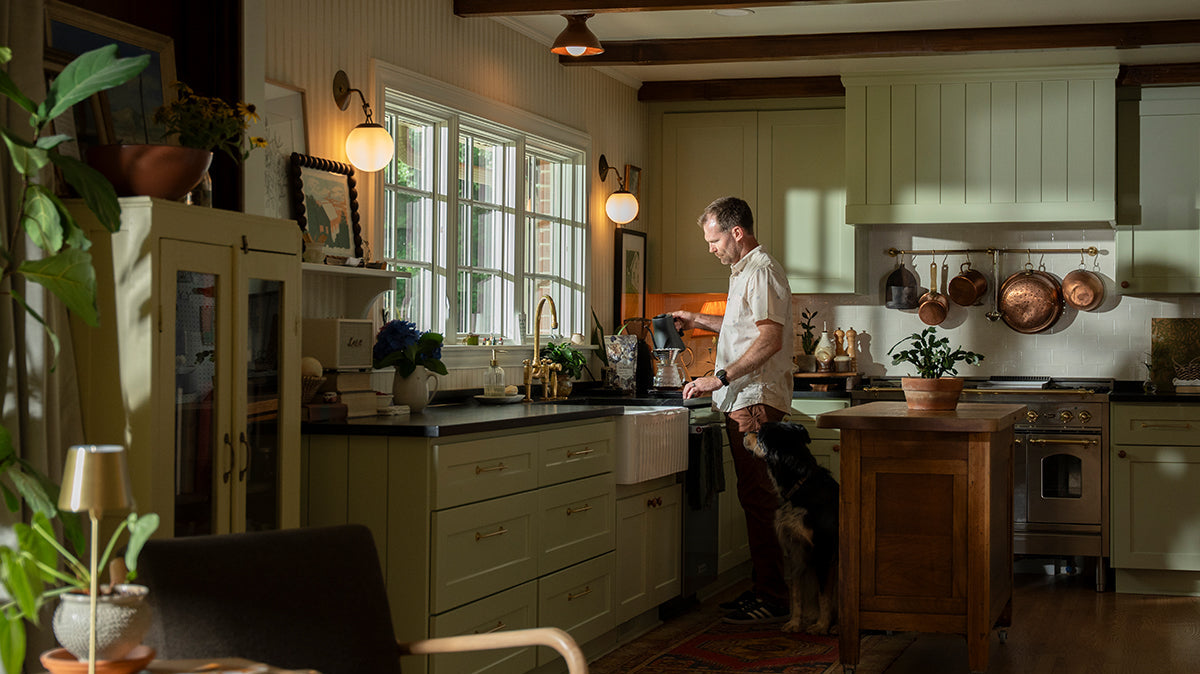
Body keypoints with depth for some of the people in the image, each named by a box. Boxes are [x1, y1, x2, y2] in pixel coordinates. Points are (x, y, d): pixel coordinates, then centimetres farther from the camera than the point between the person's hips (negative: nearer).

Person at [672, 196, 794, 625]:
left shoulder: (762, 271, -11)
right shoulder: (745, 272, 21)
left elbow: (770, 338, -22)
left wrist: (720, 378, -22)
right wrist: (699, 321, 33)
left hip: (756, 403, -10)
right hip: (743, 402, 10)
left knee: (760, 498, -10)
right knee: (755, 497, 11)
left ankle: (773, 601, -7)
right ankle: (764, 590, 15)